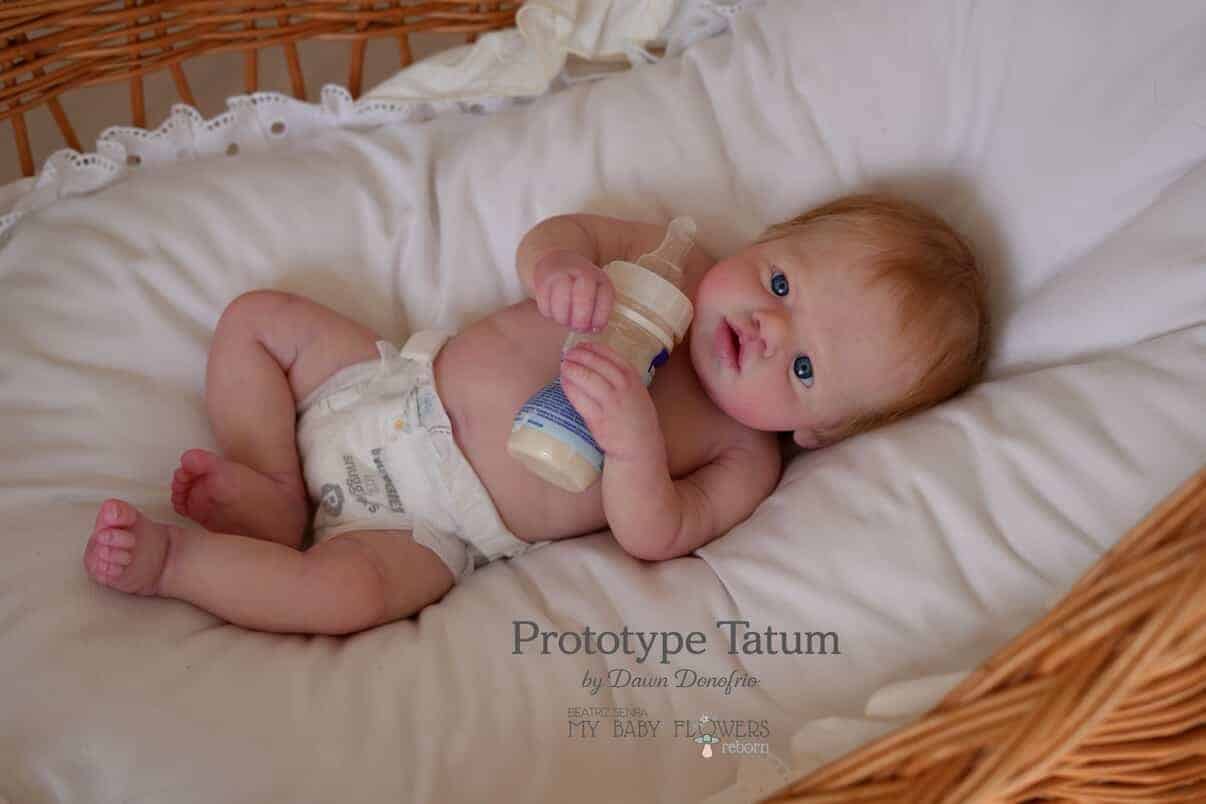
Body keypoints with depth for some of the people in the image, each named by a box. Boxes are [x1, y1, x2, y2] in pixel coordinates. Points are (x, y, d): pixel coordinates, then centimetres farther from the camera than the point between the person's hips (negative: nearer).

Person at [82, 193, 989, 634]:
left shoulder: (744, 461, -11)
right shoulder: (680, 263, -2)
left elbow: (653, 538, -22)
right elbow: (559, 231, 1)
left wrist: (633, 437, -42)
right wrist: (561, 262, -25)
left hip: (428, 527, -4)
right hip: (394, 381, 5)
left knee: (347, 590, -30)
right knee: (259, 316, 4)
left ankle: (168, 557, -8)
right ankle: (272, 488, -1)